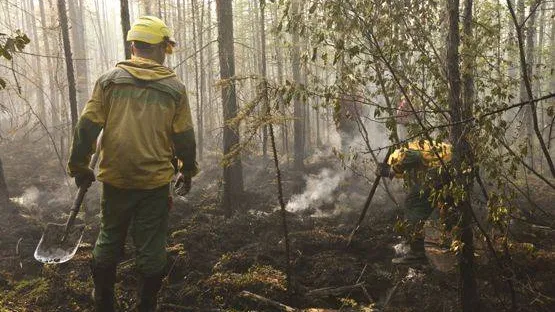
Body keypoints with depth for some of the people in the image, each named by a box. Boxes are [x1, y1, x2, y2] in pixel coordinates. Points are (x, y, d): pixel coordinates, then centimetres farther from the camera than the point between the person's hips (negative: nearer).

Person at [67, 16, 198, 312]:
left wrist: (79, 166, 9)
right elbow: (184, 138, 1)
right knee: (151, 248, 9)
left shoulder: (109, 80, 0)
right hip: (156, 184, -1)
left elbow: (86, 126, -2)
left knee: (108, 242, 18)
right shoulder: (174, 87, -2)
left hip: (115, 180, 2)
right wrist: (187, 172, 14)